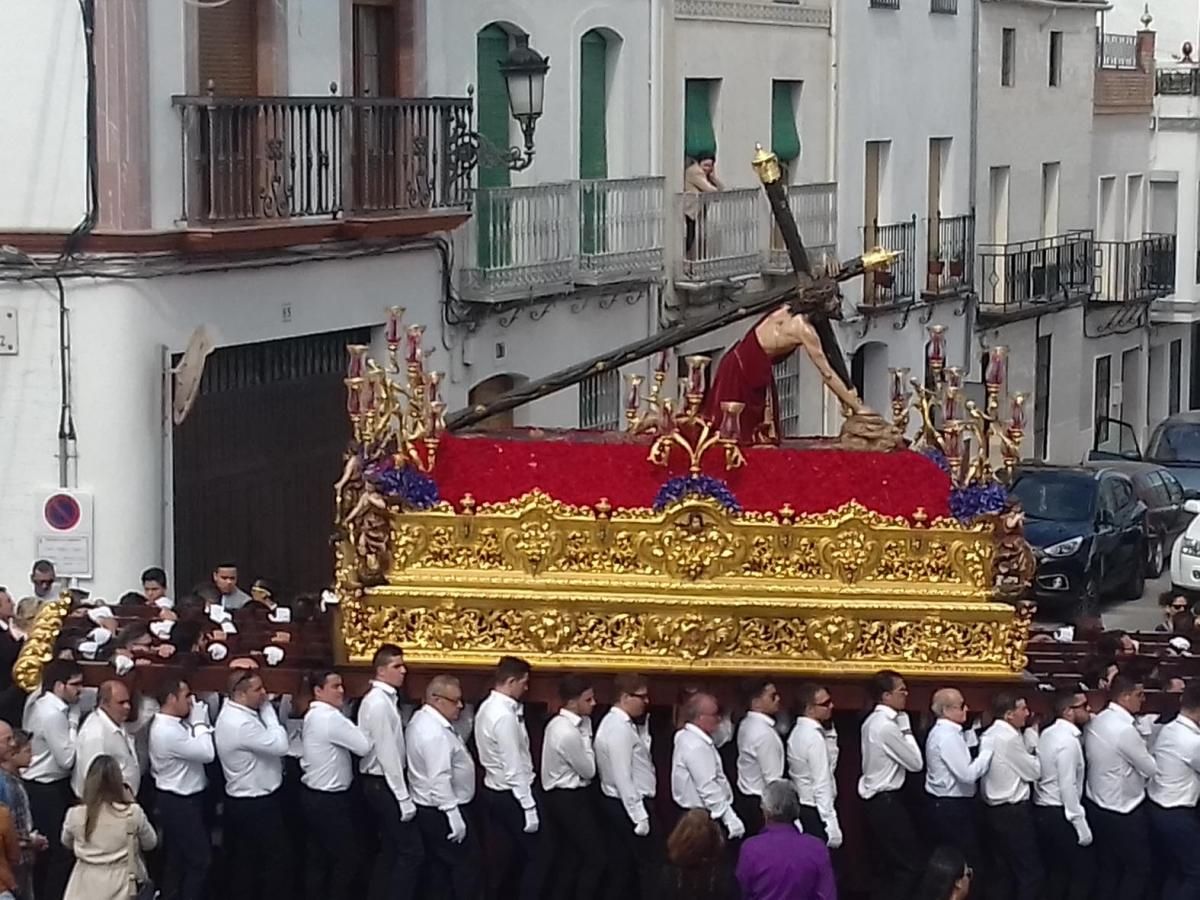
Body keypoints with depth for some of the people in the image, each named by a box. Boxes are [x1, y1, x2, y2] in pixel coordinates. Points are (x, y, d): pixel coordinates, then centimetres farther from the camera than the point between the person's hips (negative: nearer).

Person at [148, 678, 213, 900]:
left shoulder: (172, 725, 8)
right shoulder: (167, 731, -25)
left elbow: (197, 749, 9)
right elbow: (207, 753, -25)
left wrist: (199, 721, 1)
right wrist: (199, 721, -16)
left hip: (179, 800, 10)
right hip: (179, 803, -10)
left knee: (178, 859, 18)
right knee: (200, 860, -5)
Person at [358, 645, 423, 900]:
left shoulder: (386, 699, 12)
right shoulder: (379, 703, -18)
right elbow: (387, 754, -21)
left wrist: (402, 794, 10)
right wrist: (403, 798, -21)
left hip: (380, 784, 10)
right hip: (383, 784, -10)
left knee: (389, 850, 15)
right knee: (411, 851, -8)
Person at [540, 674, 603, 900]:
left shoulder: (557, 724, 7)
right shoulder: (568, 732, -24)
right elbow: (589, 770, -14)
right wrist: (586, 734, -12)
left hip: (558, 796, 10)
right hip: (571, 799, -10)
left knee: (568, 856, 16)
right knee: (597, 857, -6)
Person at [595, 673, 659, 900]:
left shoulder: (616, 722, 12)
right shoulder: (620, 728, -20)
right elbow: (623, 778, -23)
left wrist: (642, 728, 3)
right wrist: (639, 816, -23)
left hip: (618, 804, 10)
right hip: (628, 805, -10)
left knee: (622, 864, 13)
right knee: (650, 864, -5)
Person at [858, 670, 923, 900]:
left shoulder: (873, 722, 11)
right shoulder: (887, 726, -20)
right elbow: (915, 762, -14)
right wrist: (906, 728, -8)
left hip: (874, 800, 10)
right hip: (887, 802, -10)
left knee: (885, 866, 14)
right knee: (910, 864, -4)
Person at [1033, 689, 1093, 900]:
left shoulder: (1047, 734, 9)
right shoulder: (1068, 741, -19)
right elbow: (1068, 787, -22)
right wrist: (1082, 827, -19)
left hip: (1043, 811, 9)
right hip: (1061, 814, -9)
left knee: (1056, 873, 14)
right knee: (1081, 874, -1)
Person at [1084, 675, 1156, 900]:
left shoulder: (1096, 722, 2)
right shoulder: (1124, 729, -25)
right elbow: (1152, 769, -15)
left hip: (1098, 806, 8)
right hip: (1124, 811, -8)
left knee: (1107, 869, 16)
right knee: (1138, 870, 5)